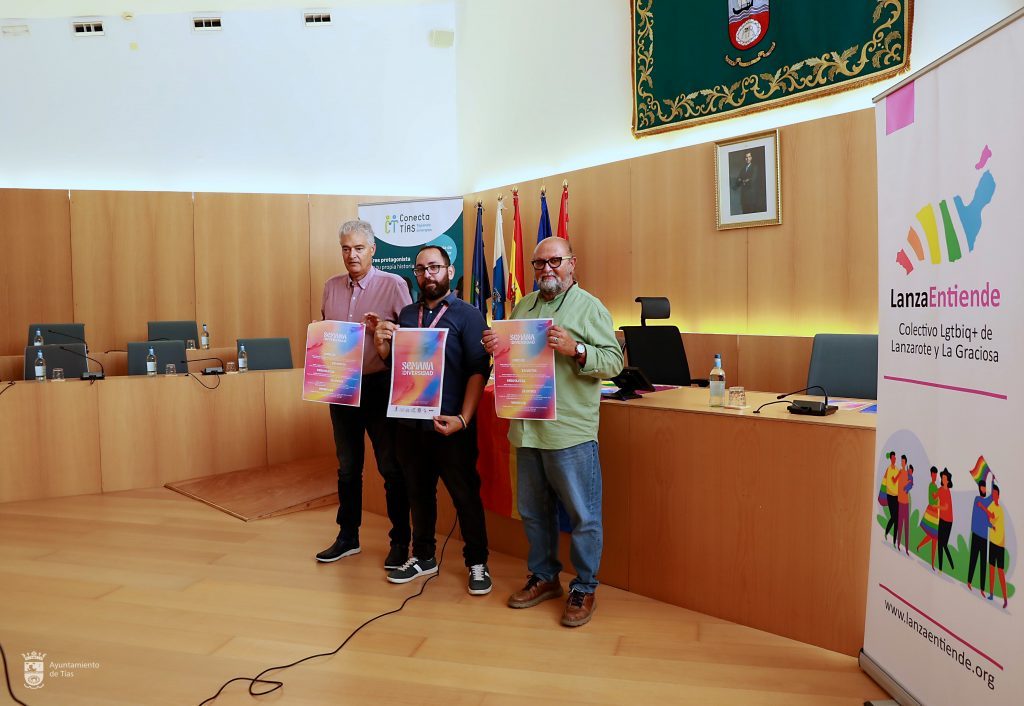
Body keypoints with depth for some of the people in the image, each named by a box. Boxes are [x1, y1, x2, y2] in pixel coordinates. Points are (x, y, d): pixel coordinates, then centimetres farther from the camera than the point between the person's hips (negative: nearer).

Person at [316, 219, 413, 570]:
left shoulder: (393, 284, -7)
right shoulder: (331, 287, 9)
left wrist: (383, 329, -25)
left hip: (379, 385, -5)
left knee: (392, 468, 3)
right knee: (347, 468, 16)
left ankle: (400, 541, 17)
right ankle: (347, 537, 30)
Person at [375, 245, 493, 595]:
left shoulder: (467, 314, -5)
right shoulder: (407, 314, 11)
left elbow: (479, 370, -11)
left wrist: (462, 419, -20)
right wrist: (383, 347, -5)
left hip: (451, 426, -5)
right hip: (410, 425, 5)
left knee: (466, 496, 5)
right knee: (419, 493, 17)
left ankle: (477, 563, 21)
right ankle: (423, 557, 33)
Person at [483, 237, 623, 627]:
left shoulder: (590, 307, -4)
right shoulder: (523, 306, 13)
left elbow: (614, 361, -11)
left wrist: (574, 349, -24)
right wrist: (494, 347, 0)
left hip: (570, 431, -6)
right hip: (527, 429, 6)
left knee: (583, 515, 4)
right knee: (533, 511, 18)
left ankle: (584, 588, 22)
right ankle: (543, 577, 36)